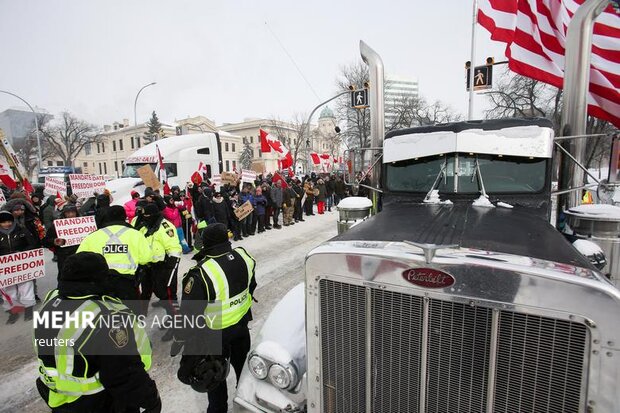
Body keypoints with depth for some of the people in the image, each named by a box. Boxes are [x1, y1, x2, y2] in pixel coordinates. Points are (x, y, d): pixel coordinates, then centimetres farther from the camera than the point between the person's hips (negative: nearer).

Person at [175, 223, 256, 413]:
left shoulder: (202, 274, -32)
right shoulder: (243, 257, -13)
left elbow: (189, 313, -24)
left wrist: (180, 340, -8)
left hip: (215, 332, -5)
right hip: (241, 323, 6)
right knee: (242, 363, 28)